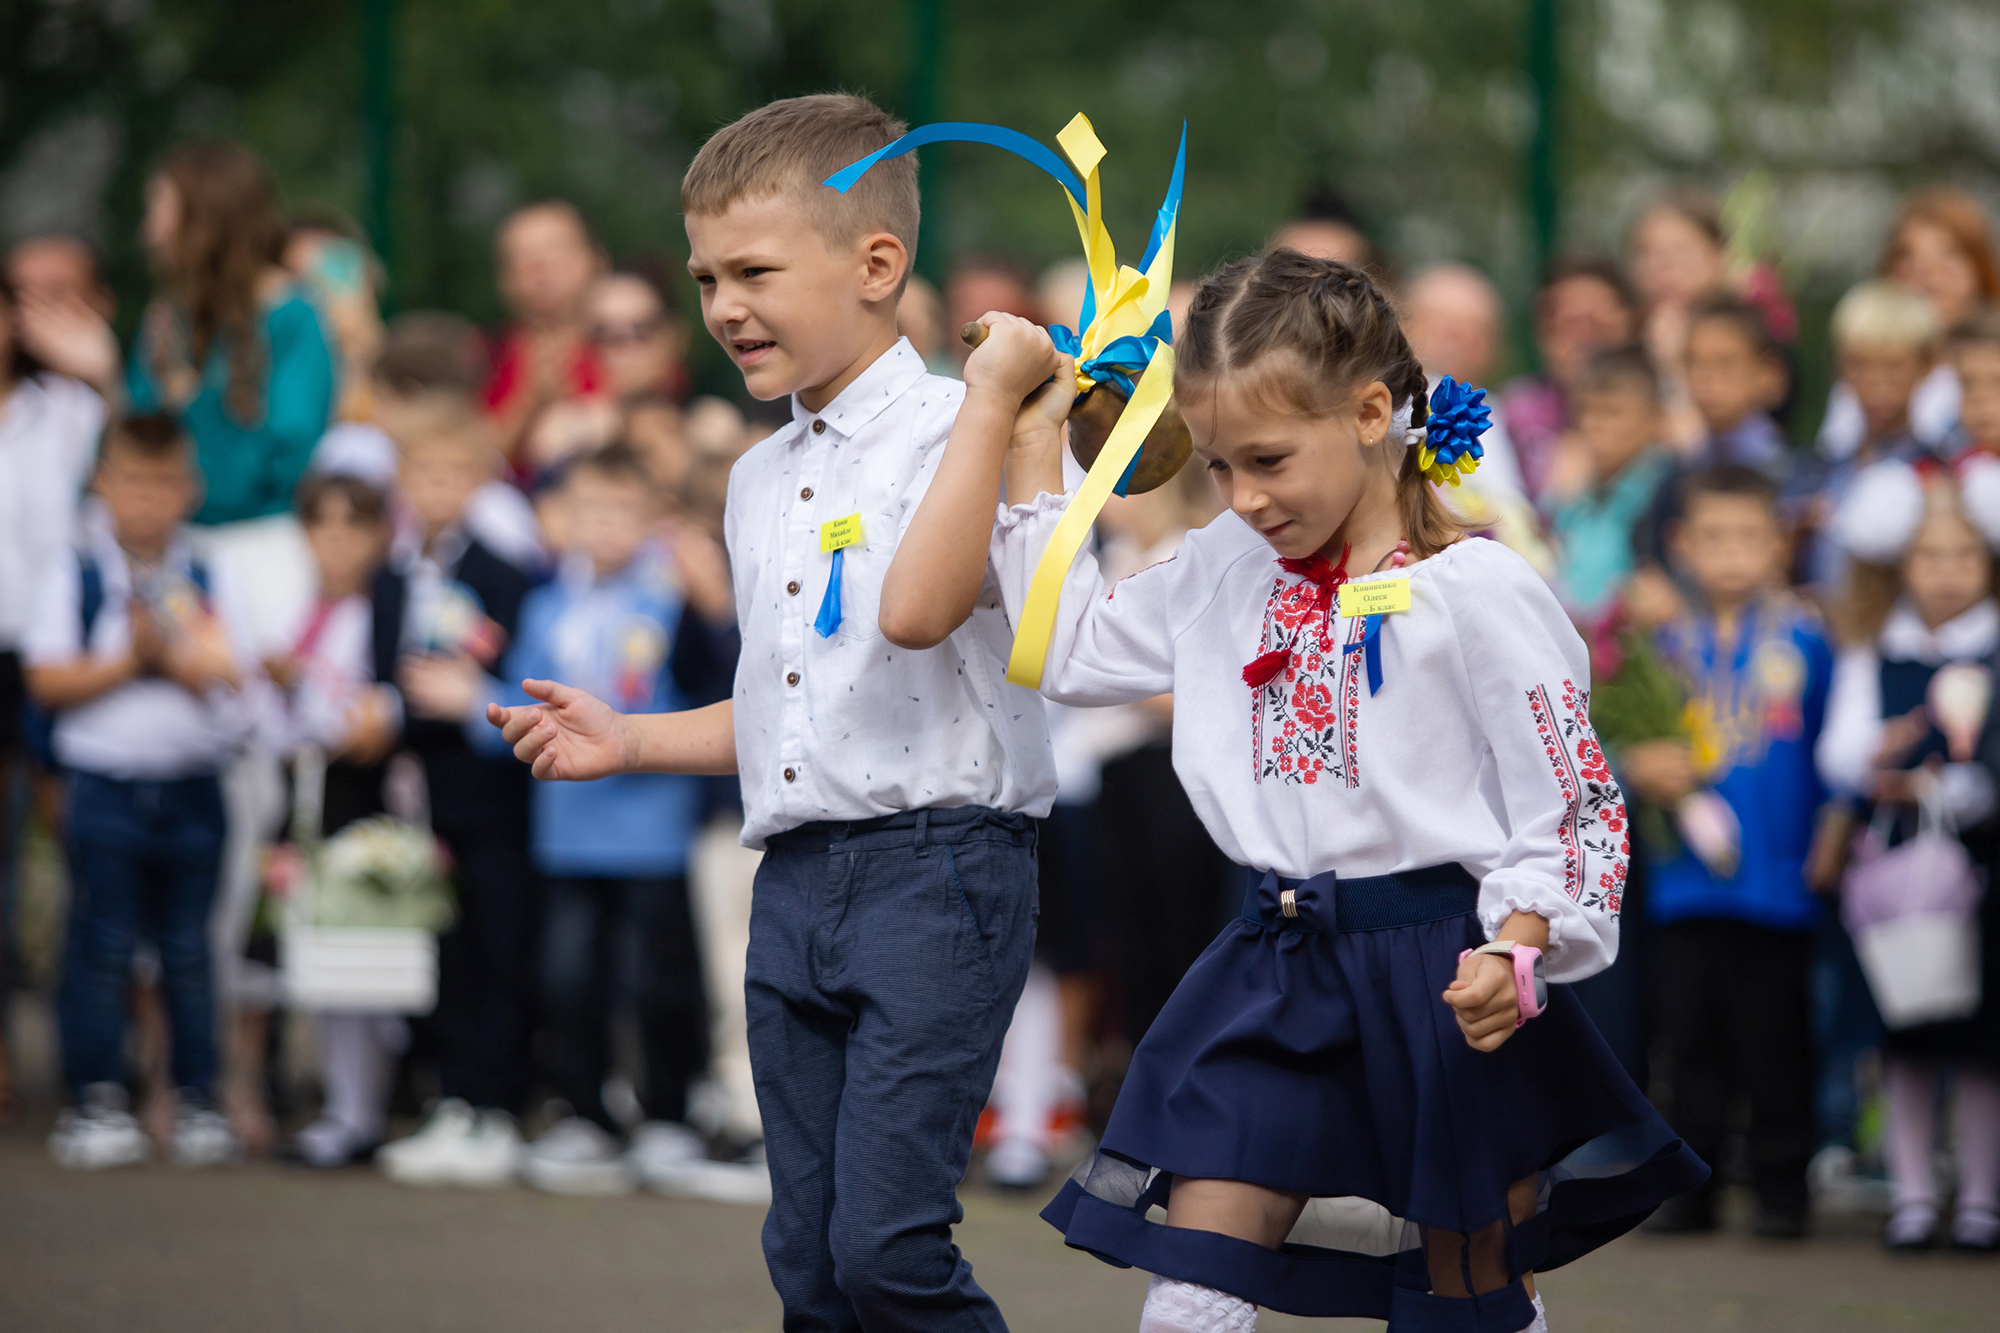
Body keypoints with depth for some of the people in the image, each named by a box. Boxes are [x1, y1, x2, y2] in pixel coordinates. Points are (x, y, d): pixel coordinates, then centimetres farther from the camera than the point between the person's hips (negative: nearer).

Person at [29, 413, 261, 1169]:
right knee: (102, 949, -1)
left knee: (188, 950, 6)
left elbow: (235, 683, 0)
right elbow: (48, 680, -7)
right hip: (105, 786, -2)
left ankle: (198, 1100, 13)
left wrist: (179, 657, -17)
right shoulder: (76, 579, 1)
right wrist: (130, 661, -14)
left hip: (192, 788, 2)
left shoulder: (209, 584, 6)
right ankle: (96, 1100, 5)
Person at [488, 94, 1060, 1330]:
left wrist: (993, 398, -23)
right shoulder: (760, 481, 18)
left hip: (938, 867, -8)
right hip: (796, 887, 8)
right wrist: (631, 741, 18)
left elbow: (915, 611, -27)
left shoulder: (955, 434, -7)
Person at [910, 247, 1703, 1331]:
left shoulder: (1476, 592, -13)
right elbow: (1067, 651, 18)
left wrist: (1515, 954, -28)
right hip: (1275, 976, 5)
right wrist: (1032, 446, 13)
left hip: (1437, 984, -5)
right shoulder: (1222, 573, 7)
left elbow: (1570, 803, -12)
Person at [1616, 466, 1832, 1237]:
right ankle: (1690, 1187, 15)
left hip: (1776, 880, -3)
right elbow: (1627, 746, 10)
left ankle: (1781, 1187, 9)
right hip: (1684, 879, 3)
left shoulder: (1802, 641, 1)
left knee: (1773, 1044, 0)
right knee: (1689, 1040, 7)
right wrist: (1640, 768, -9)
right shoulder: (1670, 645, 7)